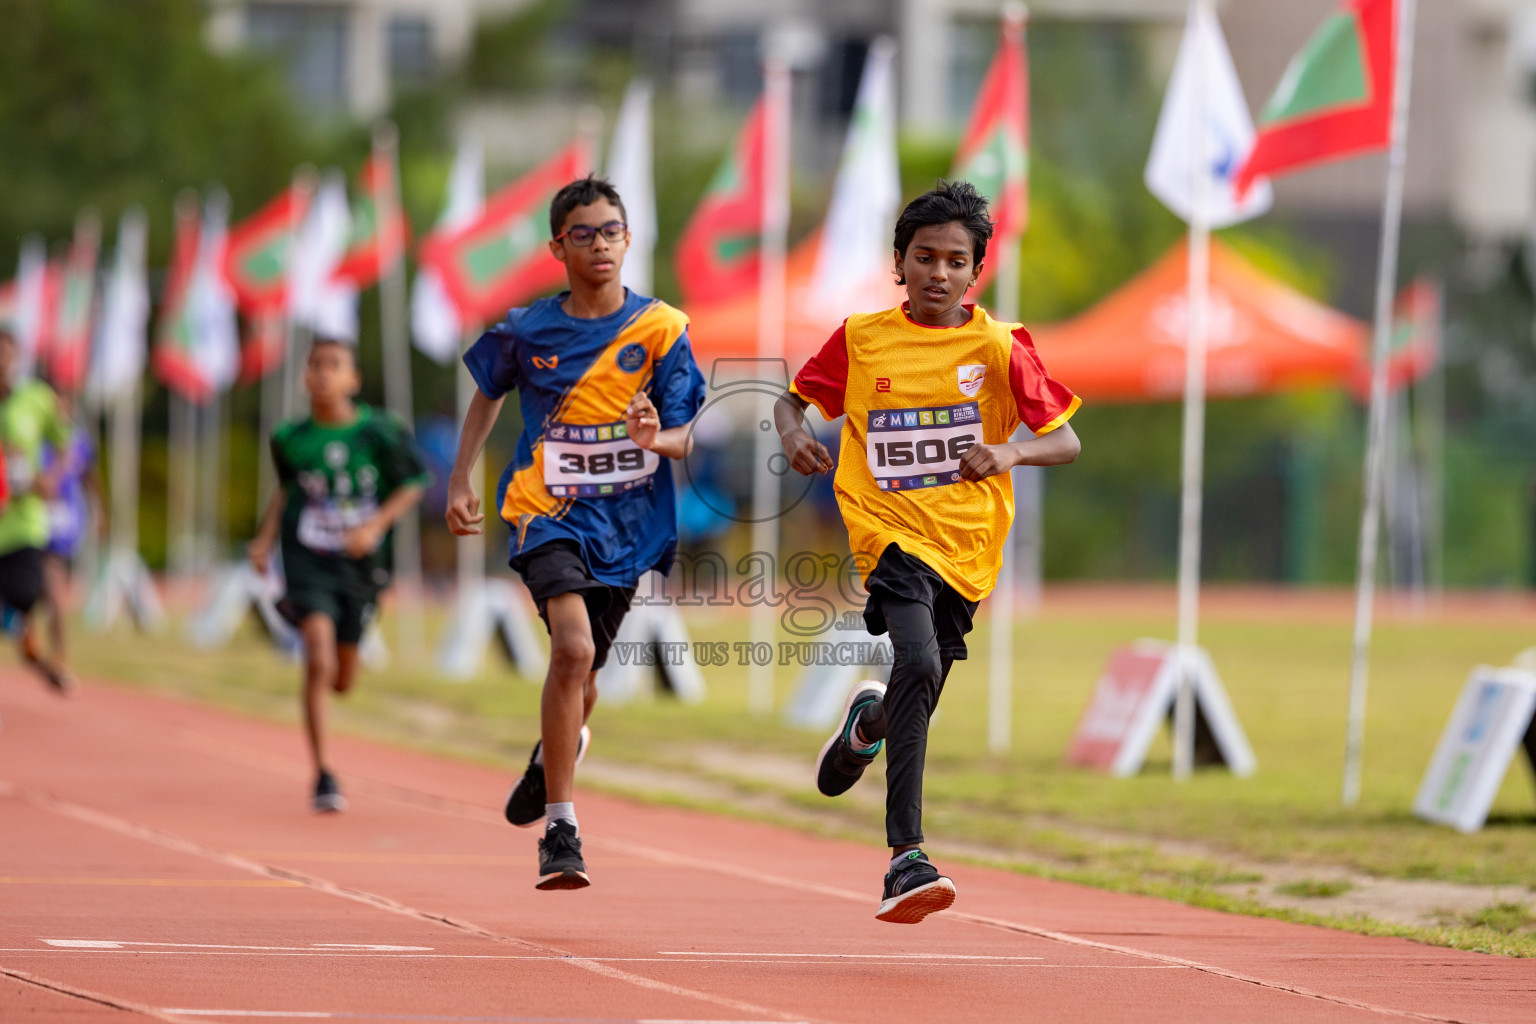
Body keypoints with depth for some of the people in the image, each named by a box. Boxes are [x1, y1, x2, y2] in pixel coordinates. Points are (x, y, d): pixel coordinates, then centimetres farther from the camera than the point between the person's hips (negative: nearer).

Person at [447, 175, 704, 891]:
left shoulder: (660, 329, -3)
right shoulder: (526, 332, -1)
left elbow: (686, 439, -3)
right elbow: (488, 394, 19)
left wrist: (655, 436, -25)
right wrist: (460, 481, 16)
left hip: (627, 518, 2)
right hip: (549, 512, -2)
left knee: (580, 677, 12)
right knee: (574, 648, -24)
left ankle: (554, 753, 51)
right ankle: (560, 831, -19)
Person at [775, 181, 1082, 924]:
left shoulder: (999, 348, 0)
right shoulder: (862, 340, 3)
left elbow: (1066, 443, 1)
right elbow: (793, 398, 16)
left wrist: (1010, 452, -21)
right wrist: (793, 433, -7)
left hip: (967, 542, 2)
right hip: (891, 529, -2)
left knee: (914, 706, 11)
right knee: (918, 663, -27)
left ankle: (867, 722, 53)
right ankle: (905, 857, -29)